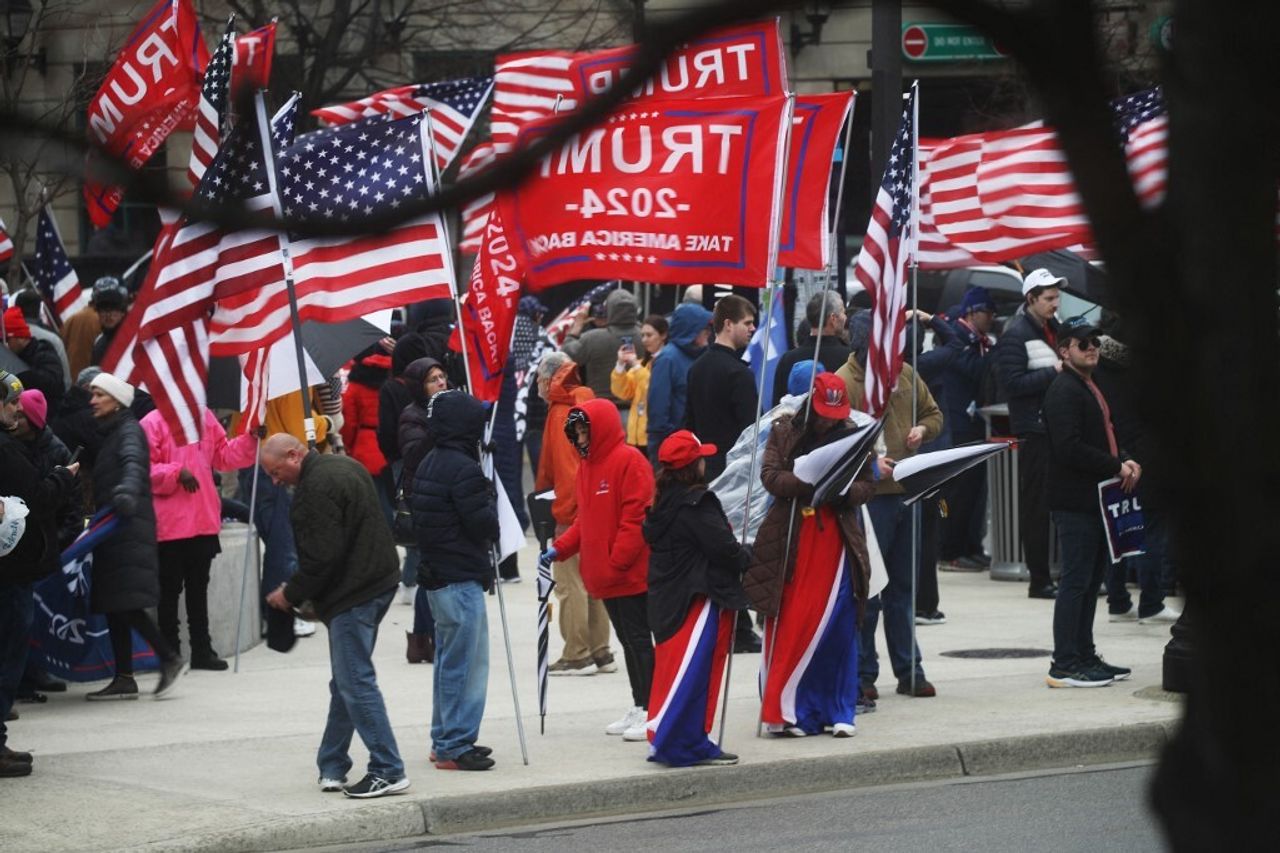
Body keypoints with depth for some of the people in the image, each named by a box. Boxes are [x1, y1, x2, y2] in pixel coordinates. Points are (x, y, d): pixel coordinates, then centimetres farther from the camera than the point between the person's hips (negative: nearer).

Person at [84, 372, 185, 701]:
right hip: (113, 530, 9)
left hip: (129, 527, -9)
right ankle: (124, 678, 8)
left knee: (126, 603, -15)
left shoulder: (129, 431, -6)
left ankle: (170, 659, -8)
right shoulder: (108, 433, 20)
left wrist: (127, 491, -45)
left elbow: (134, 463, -27)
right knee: (114, 606, 7)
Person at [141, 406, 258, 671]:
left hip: (205, 522, 6)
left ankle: (202, 650, 23)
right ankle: (170, 654, 10)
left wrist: (250, 439, 3)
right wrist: (176, 473, -23)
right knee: (170, 589, 3)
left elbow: (223, 455, 15)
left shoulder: (205, 418, 9)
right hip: (170, 526, -6)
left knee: (198, 588, 15)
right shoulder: (152, 423, -10)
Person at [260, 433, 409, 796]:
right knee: (345, 682, 14)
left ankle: (388, 772, -8)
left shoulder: (316, 488, -18)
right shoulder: (343, 467, 15)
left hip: (353, 595, -11)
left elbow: (322, 556, -21)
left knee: (355, 683, -8)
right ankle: (332, 767, 20)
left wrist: (292, 594, -7)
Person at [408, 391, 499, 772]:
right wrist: (489, 500, 1)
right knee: (463, 662, -5)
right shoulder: (463, 469, -18)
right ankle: (455, 746, -4)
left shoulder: (428, 465, 12)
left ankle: (443, 740, 24)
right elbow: (484, 525, -18)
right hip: (462, 579, -10)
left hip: (436, 575, 10)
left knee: (448, 660, 17)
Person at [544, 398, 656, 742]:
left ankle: (651, 711, -2)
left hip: (631, 573, -9)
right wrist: (560, 548, 8)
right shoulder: (587, 465, 14)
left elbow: (636, 517, -19)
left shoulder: (630, 461, -14)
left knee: (639, 639, -5)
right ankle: (639, 708, 19)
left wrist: (617, 562, -20)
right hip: (604, 576, 9)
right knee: (627, 640, 13)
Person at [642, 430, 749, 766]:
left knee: (674, 669, 14)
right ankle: (681, 742, -7)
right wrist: (747, 558, 2)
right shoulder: (697, 504, -16)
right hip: (699, 598, -9)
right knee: (692, 672, -6)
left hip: (669, 597, 9)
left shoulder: (664, 503, 10)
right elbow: (723, 546, -18)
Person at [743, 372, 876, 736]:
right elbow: (770, 476, -7)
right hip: (790, 541, -1)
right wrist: (811, 484, -21)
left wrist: (842, 490, -17)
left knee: (838, 628, 0)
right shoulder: (783, 432, 3)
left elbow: (867, 487, 5)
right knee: (788, 627, -2)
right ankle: (786, 710, 4)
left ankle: (838, 712, 9)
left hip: (836, 539, 1)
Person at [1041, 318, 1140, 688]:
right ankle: (1064, 665, -6)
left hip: (1096, 500, 10)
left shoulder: (1090, 387, 19)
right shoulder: (1064, 391, -14)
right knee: (1075, 581, -8)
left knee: (1091, 580, 14)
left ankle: (1085, 657, 21)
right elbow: (1070, 448, -23)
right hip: (1075, 501, -10)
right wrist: (1116, 467, -17)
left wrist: (1125, 462, 6)